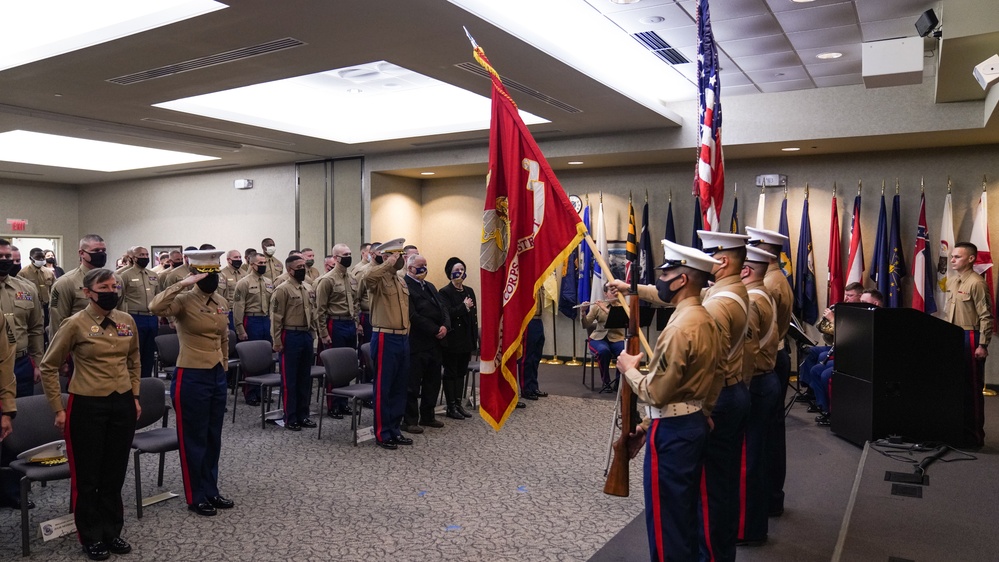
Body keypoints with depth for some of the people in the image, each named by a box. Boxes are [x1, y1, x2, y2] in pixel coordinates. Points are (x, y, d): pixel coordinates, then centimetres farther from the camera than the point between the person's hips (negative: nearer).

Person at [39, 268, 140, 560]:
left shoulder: (127, 321, 2)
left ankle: (112, 532, 30)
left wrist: (135, 396, 12)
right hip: (87, 406, -4)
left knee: (115, 472, 14)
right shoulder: (75, 324, -11)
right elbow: (48, 367, -3)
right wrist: (58, 408, -4)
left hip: (122, 404, 4)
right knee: (87, 474, 9)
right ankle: (91, 538, 25)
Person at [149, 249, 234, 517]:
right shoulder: (184, 300, -12)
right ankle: (196, 497, 18)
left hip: (217, 376, 7)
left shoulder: (221, 302, 8)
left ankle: (211, 491, 29)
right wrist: (182, 284, -30)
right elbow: (155, 307, -34)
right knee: (194, 439, 5)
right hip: (191, 377, -7)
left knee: (213, 438, 16)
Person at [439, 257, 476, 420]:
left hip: (466, 340, 6)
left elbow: (474, 316, 10)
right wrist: (464, 307, -16)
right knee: (450, 373, 3)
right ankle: (451, 407, 10)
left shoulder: (469, 291, 11)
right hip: (452, 340, -6)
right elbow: (446, 314, -21)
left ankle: (458, 404, 20)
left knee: (461, 372, 12)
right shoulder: (445, 292, -8)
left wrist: (475, 338, 7)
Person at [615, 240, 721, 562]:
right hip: (694, 422, 10)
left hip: (673, 429, -10)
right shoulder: (704, 319, 7)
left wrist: (628, 369, -6)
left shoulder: (680, 328, -24)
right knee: (686, 509, 21)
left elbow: (657, 392, -22)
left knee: (665, 514, 4)